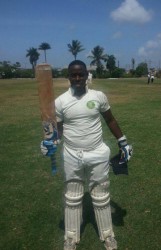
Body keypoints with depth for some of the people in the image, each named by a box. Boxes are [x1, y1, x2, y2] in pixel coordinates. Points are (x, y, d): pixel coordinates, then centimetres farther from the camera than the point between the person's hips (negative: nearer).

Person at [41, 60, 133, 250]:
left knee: (101, 197, 17)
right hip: (71, 156, 0)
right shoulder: (60, 101, -7)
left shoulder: (99, 96, -6)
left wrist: (123, 142, 8)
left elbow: (110, 120, 7)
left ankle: (107, 234, 38)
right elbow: (59, 128, 0)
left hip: (98, 155, 0)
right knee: (72, 198, 16)